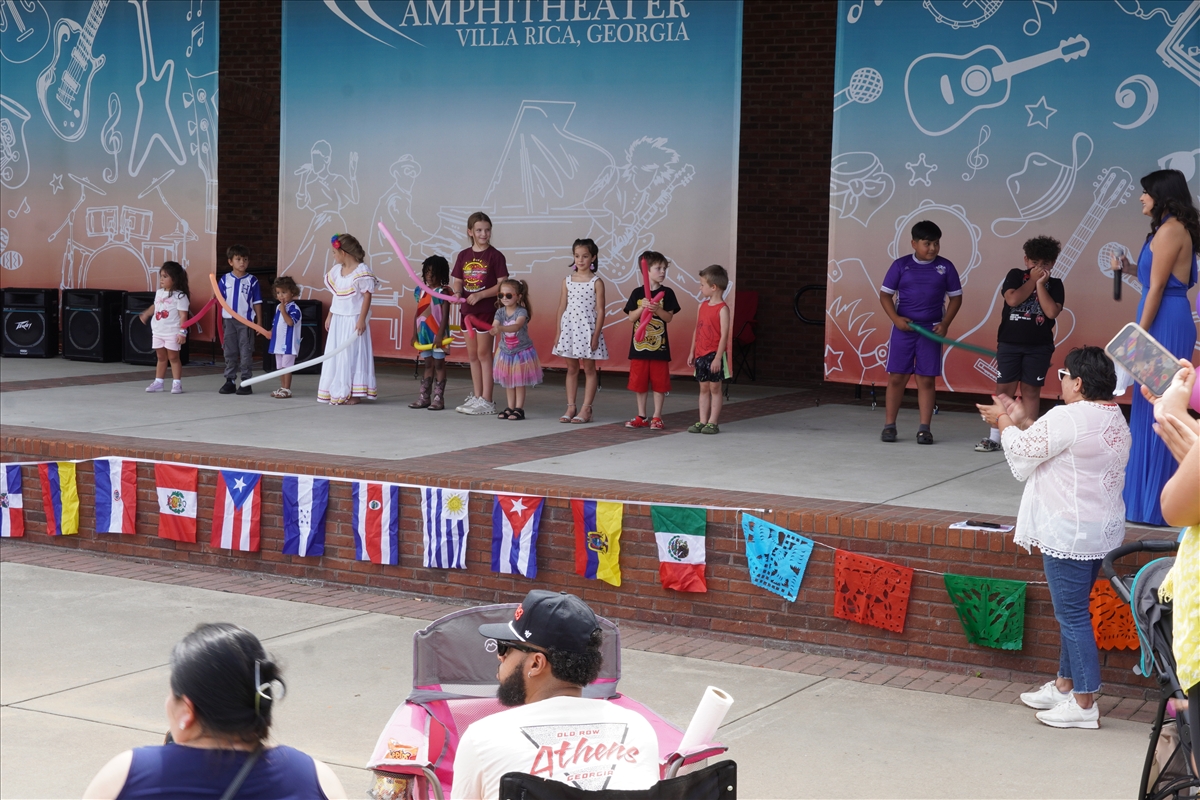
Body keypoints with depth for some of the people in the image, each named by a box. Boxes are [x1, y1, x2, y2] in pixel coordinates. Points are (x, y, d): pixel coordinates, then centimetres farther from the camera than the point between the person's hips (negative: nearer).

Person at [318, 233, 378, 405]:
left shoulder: (361, 271, -13)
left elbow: (367, 296, -14)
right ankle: (335, 392, 16)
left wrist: (362, 319, -18)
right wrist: (329, 316, 17)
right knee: (335, 355, 9)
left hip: (353, 320, -8)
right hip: (338, 319, 8)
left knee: (351, 355, -5)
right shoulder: (337, 270, 10)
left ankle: (353, 393, 1)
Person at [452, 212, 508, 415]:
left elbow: (502, 285, -11)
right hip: (468, 309, 6)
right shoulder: (464, 256, 8)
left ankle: (486, 401, 0)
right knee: (472, 355, 11)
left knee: (483, 354, -4)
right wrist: (457, 292, -11)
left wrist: (480, 295, -21)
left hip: (486, 309, -6)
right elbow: (457, 282, 11)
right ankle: (476, 397, 20)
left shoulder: (495, 256, -7)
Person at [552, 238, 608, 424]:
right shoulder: (567, 280, 6)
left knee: (589, 368, 2)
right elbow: (562, 307, 9)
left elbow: (600, 311, -7)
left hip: (588, 329, -4)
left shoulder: (596, 282, -4)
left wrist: (596, 335, -12)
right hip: (569, 327, 4)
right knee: (571, 368, 9)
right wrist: (559, 331, 4)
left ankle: (586, 409, 4)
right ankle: (571, 407, 13)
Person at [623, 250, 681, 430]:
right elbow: (631, 318, 0)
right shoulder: (637, 293, 3)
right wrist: (642, 307, -17)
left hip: (659, 345, -1)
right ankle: (641, 417, 17)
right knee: (639, 382, 7)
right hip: (639, 344, 1)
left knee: (659, 382, 1)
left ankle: (657, 417, 9)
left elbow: (669, 318, -4)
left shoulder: (667, 293, 1)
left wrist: (657, 310, -21)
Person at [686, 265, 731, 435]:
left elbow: (724, 335, -16)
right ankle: (702, 422, 13)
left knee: (715, 388, 1)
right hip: (701, 355, 7)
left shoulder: (722, 309, -12)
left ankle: (712, 423, 4)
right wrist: (692, 353, 13)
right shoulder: (702, 306, 10)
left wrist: (718, 357, -20)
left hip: (714, 355, -7)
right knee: (704, 388, 10)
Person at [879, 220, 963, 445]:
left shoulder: (945, 267, 2)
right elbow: (885, 295, 3)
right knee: (896, 377, 2)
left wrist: (945, 323, -6)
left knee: (927, 380, 3)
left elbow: (956, 297, 8)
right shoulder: (901, 265, 0)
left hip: (931, 331, 0)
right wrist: (896, 318, -12)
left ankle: (924, 428, 8)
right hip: (903, 328, 0)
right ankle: (889, 425, 11)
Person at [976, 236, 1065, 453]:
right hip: (1009, 343, 0)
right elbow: (1012, 299, -15)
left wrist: (1040, 284, -11)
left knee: (1030, 390, 4)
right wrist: (1033, 279, -10)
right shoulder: (1015, 275, 2)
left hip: (1039, 346, 0)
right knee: (1004, 389, 0)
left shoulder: (1054, 285, 3)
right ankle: (994, 437, 5)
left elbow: (1052, 312, -12)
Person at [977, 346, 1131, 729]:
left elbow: (1023, 452, -7)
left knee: (1072, 615, -2)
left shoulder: (1067, 418, -20)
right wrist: (1022, 421, 18)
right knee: (1072, 611, 20)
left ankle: (1084, 703, 3)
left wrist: (1004, 423, 11)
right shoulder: (1115, 418, 9)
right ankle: (1065, 684, 32)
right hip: (1102, 529, 10)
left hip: (1069, 534, -10)